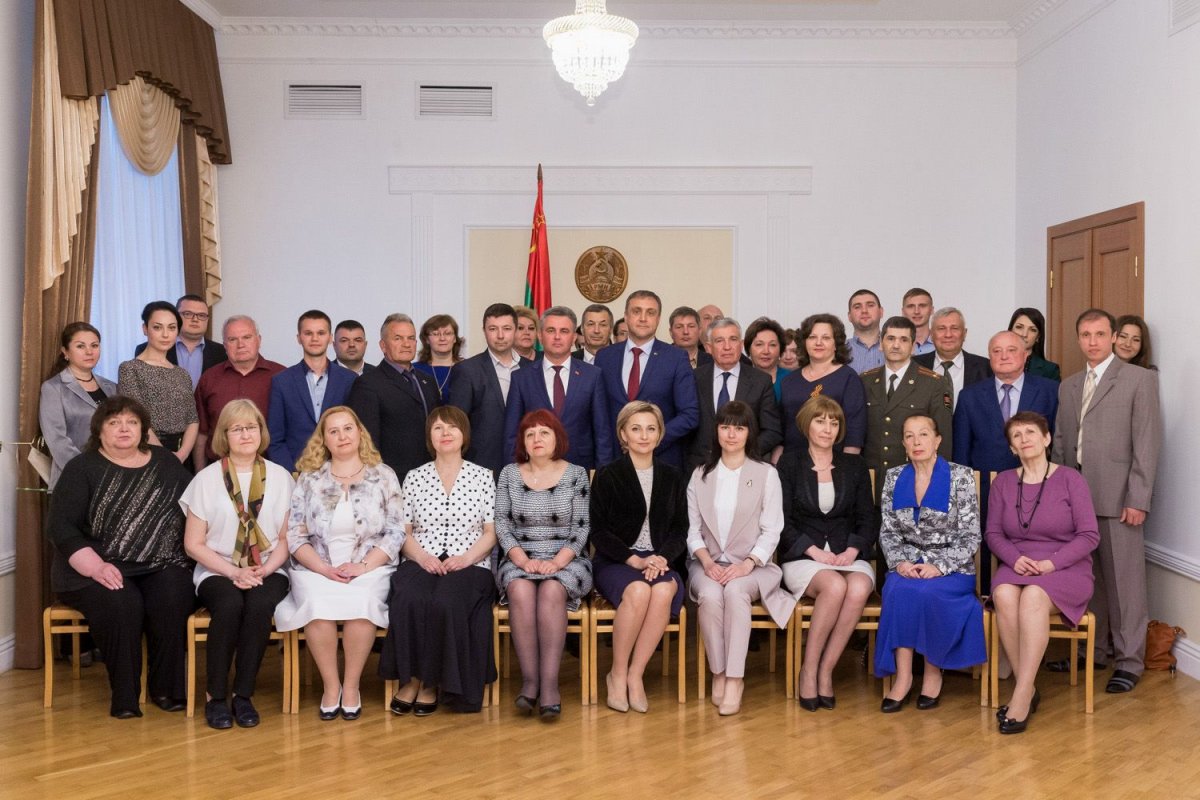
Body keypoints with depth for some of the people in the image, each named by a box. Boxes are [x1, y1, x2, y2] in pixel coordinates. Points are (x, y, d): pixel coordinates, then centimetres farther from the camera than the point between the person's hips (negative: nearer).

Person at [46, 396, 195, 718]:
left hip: (162, 567, 2)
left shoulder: (168, 464, 12)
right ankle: (124, 694, -16)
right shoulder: (81, 468, 4)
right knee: (121, 604, -32)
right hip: (99, 569, -2)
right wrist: (95, 566, -18)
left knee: (171, 600, -30)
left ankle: (167, 688, -13)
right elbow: (61, 526, -5)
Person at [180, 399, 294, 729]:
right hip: (217, 571, -1)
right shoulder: (206, 479, 3)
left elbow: (286, 538, 6)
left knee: (260, 604, -32)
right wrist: (234, 571, -11)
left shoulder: (280, 478, 7)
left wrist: (265, 570, -12)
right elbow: (193, 544, 1)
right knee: (230, 605, -33)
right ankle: (216, 696, -18)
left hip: (267, 571, 1)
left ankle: (243, 695, -19)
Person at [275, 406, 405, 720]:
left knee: (361, 603, -32)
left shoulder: (383, 475, 7)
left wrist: (362, 566, -12)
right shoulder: (309, 478, 9)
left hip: (369, 568, -1)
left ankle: (351, 685, -13)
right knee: (318, 605, -31)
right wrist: (324, 568, -12)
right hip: (317, 568, 1)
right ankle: (330, 685, -12)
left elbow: (395, 532, 1)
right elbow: (295, 535, 3)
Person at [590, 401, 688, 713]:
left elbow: (680, 530, 9)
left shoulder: (672, 478, 14)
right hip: (614, 562, -2)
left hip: (659, 561, 3)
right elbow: (598, 532, -2)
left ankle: (635, 674, -21)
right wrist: (634, 560, -14)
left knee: (664, 590, -33)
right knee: (638, 590, -36)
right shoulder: (607, 476, 4)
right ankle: (618, 673, -17)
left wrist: (662, 557, -11)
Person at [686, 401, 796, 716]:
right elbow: (692, 529, 7)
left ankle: (735, 679, -29)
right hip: (708, 563, 2)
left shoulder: (766, 474, 6)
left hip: (751, 565, -1)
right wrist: (707, 561, -12)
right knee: (710, 595, -32)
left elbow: (771, 531, -1)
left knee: (735, 590, -34)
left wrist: (747, 564, -16)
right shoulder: (700, 475, 12)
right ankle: (718, 673, -16)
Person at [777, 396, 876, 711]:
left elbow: (867, 519, 11)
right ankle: (809, 670, -20)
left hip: (848, 556, 2)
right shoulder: (789, 465, 8)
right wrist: (814, 551, -12)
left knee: (859, 589, -33)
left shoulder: (855, 467, 16)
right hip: (802, 556, -2)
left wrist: (852, 550, -7)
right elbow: (782, 522, 1)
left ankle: (825, 670, -21)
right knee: (835, 585, -35)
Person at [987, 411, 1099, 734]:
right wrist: (1015, 558, -12)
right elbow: (993, 533, 8)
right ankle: (1028, 689, -22)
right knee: (1004, 595, -33)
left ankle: (1021, 697, -32)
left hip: (1066, 570, -3)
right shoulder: (1003, 482, 9)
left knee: (1033, 597, -36)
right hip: (1017, 566, 3)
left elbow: (1089, 535, -4)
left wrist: (1051, 563, -17)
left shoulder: (1070, 479, -1)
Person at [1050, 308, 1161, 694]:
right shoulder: (1069, 386, 15)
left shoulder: (1140, 379, -1)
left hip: (1118, 498, -5)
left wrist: (1138, 499, -12)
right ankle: (1091, 650, 23)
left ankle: (1129, 661, 12)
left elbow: (1147, 443, -6)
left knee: (1123, 579, 1)